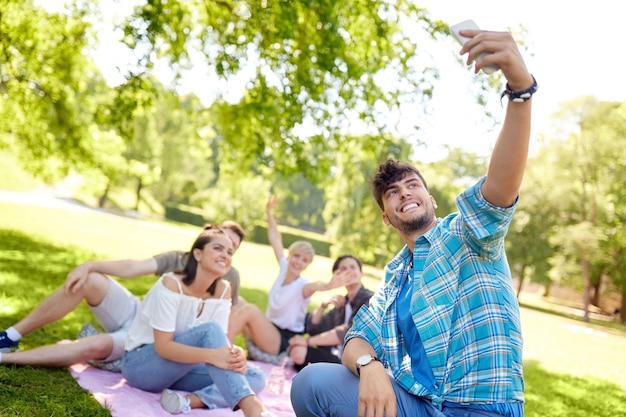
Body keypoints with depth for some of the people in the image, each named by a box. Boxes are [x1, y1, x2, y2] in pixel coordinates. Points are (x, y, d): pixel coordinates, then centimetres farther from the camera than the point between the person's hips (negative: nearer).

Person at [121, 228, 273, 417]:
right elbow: (163, 346, -27)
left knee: (256, 378, -11)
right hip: (139, 364, -6)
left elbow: (221, 340, -11)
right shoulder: (171, 284, -23)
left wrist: (235, 354, -35)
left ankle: (189, 400, -30)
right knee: (209, 330, -34)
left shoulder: (223, 290, -4)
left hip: (180, 366, 7)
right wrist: (211, 355, -42)